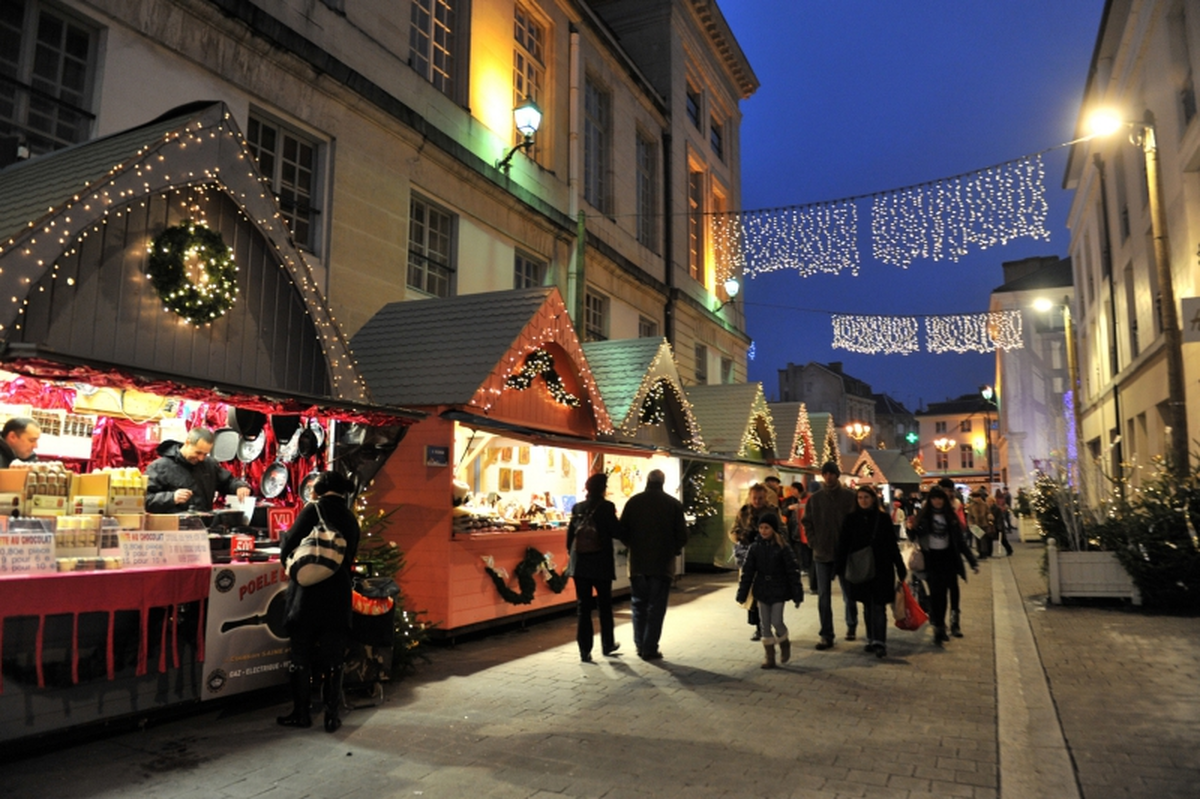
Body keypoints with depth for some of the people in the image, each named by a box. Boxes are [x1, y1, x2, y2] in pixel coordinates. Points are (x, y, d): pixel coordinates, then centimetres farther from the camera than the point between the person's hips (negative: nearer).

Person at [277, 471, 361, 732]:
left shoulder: (314, 510, -7)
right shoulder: (351, 520, 8)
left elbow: (287, 550, -7)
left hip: (308, 593, -4)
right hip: (339, 596, 4)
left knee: (301, 655, 9)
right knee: (333, 657, 9)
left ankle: (302, 713, 16)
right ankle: (332, 716, 11)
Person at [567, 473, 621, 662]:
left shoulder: (577, 508, 3)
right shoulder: (606, 507, -10)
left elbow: (570, 535, 5)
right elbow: (617, 532, -11)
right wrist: (613, 517, 7)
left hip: (580, 564, 3)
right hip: (601, 564, -3)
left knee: (583, 607, 6)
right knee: (604, 606, 14)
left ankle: (585, 650, 5)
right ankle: (607, 645, 27)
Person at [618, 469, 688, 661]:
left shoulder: (633, 502, -3)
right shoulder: (674, 504, -5)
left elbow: (622, 532, -2)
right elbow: (682, 536, -5)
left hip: (638, 562, 1)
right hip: (662, 563, -1)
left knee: (638, 605, 15)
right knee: (656, 607, 6)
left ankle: (640, 646, 18)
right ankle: (650, 649, 6)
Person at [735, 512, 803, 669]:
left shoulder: (783, 548, -10)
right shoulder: (755, 548, -2)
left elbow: (793, 572, -7)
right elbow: (747, 572, 1)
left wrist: (797, 595, -8)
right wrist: (741, 595, 0)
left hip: (779, 591, -3)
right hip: (762, 591, 3)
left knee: (776, 621, -5)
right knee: (765, 624, 7)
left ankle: (784, 643, 26)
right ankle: (769, 656, 18)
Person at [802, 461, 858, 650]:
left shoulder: (850, 496, -3)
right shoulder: (815, 499, 6)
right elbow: (807, 523, 7)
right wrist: (814, 544, -3)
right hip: (822, 554, 2)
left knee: (848, 593, 11)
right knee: (823, 596, 1)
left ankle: (851, 626, 33)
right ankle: (826, 635, 5)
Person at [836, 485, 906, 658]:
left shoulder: (883, 518, -1)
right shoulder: (851, 520, 2)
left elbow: (893, 545, 2)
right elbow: (843, 545, 1)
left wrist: (900, 568, 1)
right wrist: (840, 568, -6)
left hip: (881, 568, -2)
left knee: (879, 606, -6)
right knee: (867, 606, 12)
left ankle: (880, 643, -4)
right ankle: (871, 639, 22)